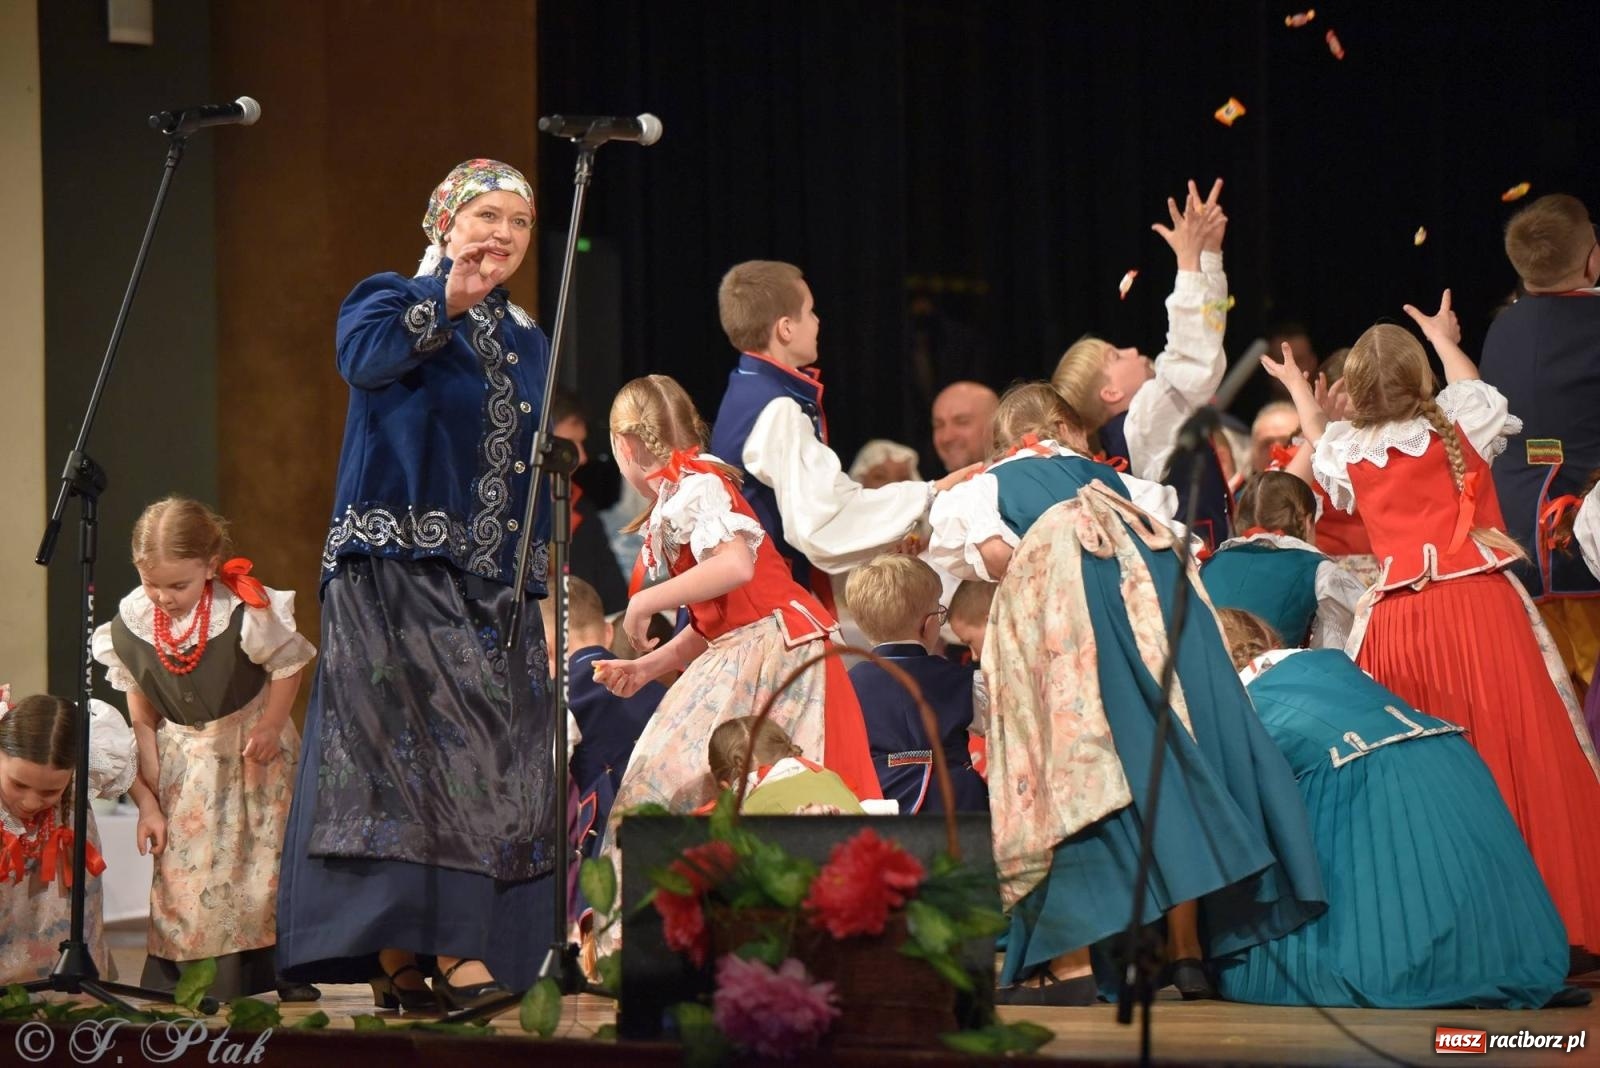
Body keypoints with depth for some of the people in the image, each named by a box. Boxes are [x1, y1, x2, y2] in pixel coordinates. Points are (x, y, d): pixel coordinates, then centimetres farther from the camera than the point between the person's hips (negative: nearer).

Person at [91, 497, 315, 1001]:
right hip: (184, 753, 3)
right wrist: (147, 756, 2)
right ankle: (175, 974, 7)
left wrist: (270, 727, -14)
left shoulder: (246, 613, -26)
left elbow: (287, 666, -11)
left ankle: (285, 971, 9)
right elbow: (137, 696, 2)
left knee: (266, 856, 0)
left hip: (249, 745, -3)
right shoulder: (131, 621, -13)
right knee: (179, 863, 2)